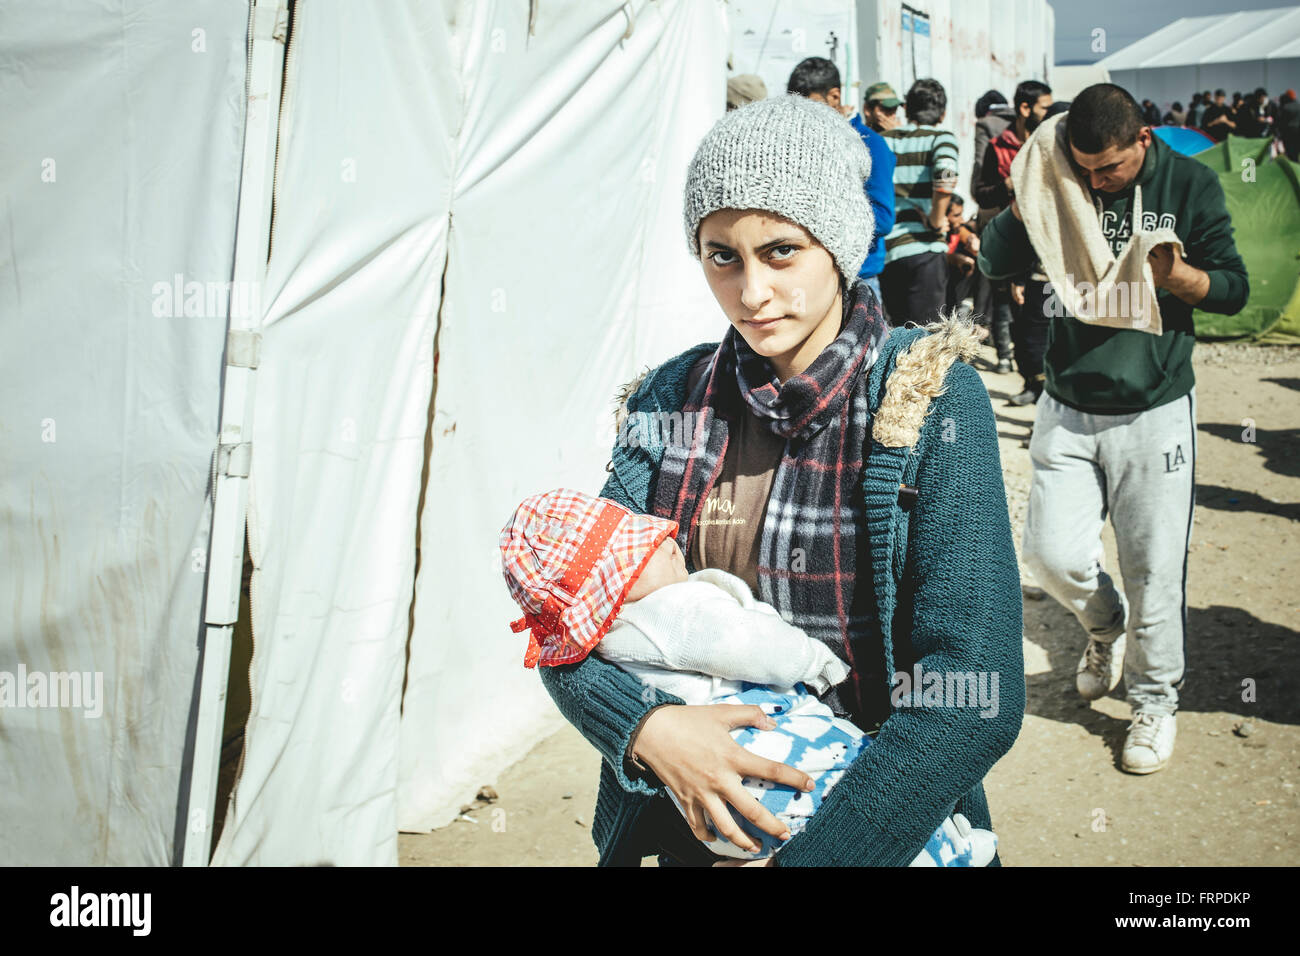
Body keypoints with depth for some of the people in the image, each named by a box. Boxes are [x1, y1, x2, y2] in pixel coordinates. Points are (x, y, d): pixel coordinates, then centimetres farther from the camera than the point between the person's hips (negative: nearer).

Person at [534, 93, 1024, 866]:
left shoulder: (931, 400, -16)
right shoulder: (669, 403, -4)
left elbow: (977, 696, -23)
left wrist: (808, 853, -27)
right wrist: (646, 727, -21)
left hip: (878, 825, -3)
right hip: (694, 824, 3)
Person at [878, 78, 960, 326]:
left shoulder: (884, 140, 12)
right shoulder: (941, 138, 1)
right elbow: (945, 176, -19)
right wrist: (936, 221, -7)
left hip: (883, 249, 4)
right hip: (923, 248, -4)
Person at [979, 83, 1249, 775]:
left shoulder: (1190, 184, -4)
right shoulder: (1060, 183, 0)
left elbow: (1234, 290, -1)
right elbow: (995, 263, 0)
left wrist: (1176, 275, -21)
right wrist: (1026, 198, -16)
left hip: (1155, 412, -2)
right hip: (1069, 409, 2)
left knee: (1154, 571, 2)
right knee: (1052, 554, -1)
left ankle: (1155, 703, 23)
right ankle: (1106, 628, 33)